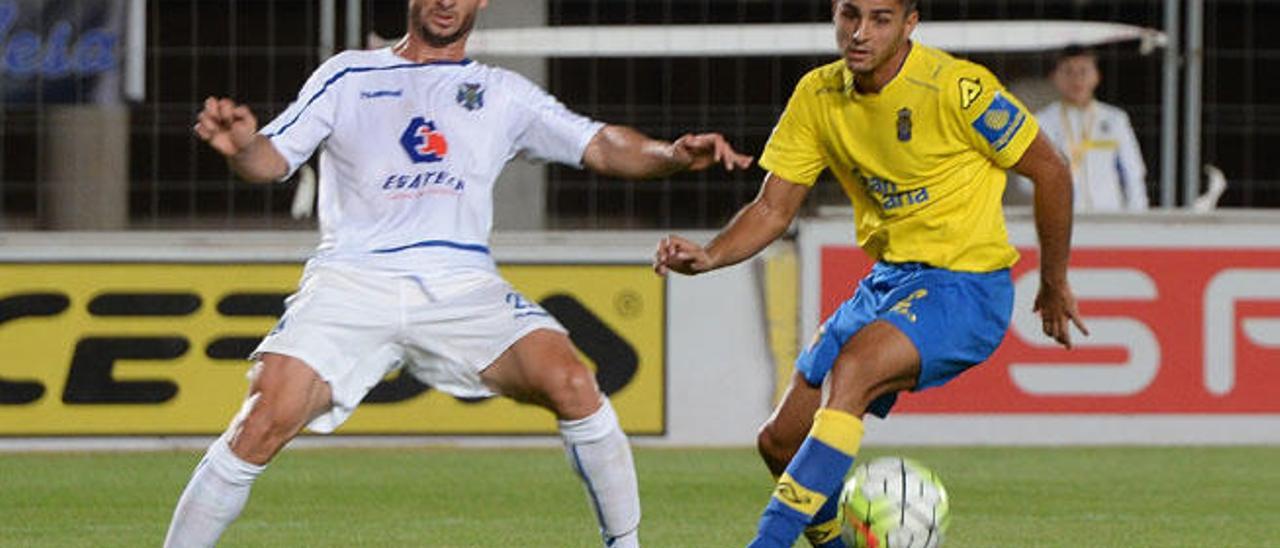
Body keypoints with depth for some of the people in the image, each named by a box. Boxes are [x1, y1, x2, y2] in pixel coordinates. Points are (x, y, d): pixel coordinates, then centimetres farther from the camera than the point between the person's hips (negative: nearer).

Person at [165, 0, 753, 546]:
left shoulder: (502, 94, 18)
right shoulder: (348, 77, 15)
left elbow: (600, 146, 11)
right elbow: (273, 160, 8)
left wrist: (672, 154, -10)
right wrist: (241, 146, -17)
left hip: (461, 289, 1)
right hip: (352, 282, -1)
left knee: (571, 383, -23)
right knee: (265, 423, -21)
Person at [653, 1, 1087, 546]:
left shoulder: (957, 89, -18)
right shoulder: (818, 97, -1)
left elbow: (1050, 172, -6)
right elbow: (773, 209, 1)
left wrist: (1054, 284, 2)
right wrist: (707, 256, -18)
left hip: (965, 284, -7)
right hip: (887, 281, 7)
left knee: (850, 369, -34)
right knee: (781, 442, 3)